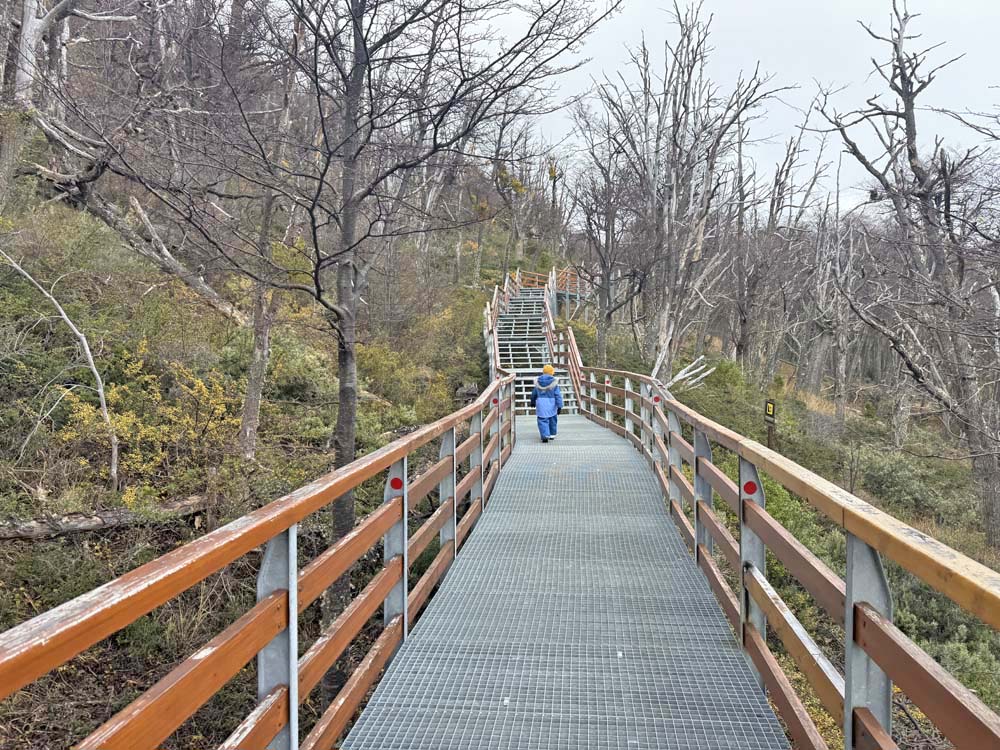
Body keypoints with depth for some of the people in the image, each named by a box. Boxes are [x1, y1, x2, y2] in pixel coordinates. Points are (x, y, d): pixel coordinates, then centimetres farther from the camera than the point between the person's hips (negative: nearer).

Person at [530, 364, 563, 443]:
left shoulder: (537, 381, 0)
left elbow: (534, 393, 13)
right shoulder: (554, 382, -7)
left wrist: (533, 402, 30)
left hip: (541, 403, 0)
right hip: (551, 403, 0)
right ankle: (552, 434, 29)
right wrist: (559, 406, -7)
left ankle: (545, 436, -16)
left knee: (542, 420, -1)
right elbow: (558, 395, -10)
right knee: (552, 419, 19)